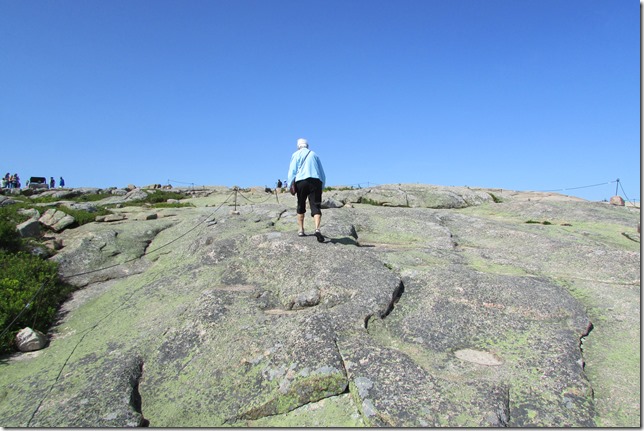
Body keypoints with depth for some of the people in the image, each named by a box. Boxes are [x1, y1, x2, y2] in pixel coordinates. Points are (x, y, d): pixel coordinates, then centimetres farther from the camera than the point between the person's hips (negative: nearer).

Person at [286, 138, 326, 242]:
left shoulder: (296, 155, 14)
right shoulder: (314, 154, 22)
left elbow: (292, 171, 2)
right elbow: (322, 173, 19)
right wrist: (322, 186, 23)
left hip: (301, 181, -1)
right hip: (316, 181, 1)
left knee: (301, 206, 13)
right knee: (315, 206, -6)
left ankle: (301, 230, 14)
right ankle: (317, 229, -26)